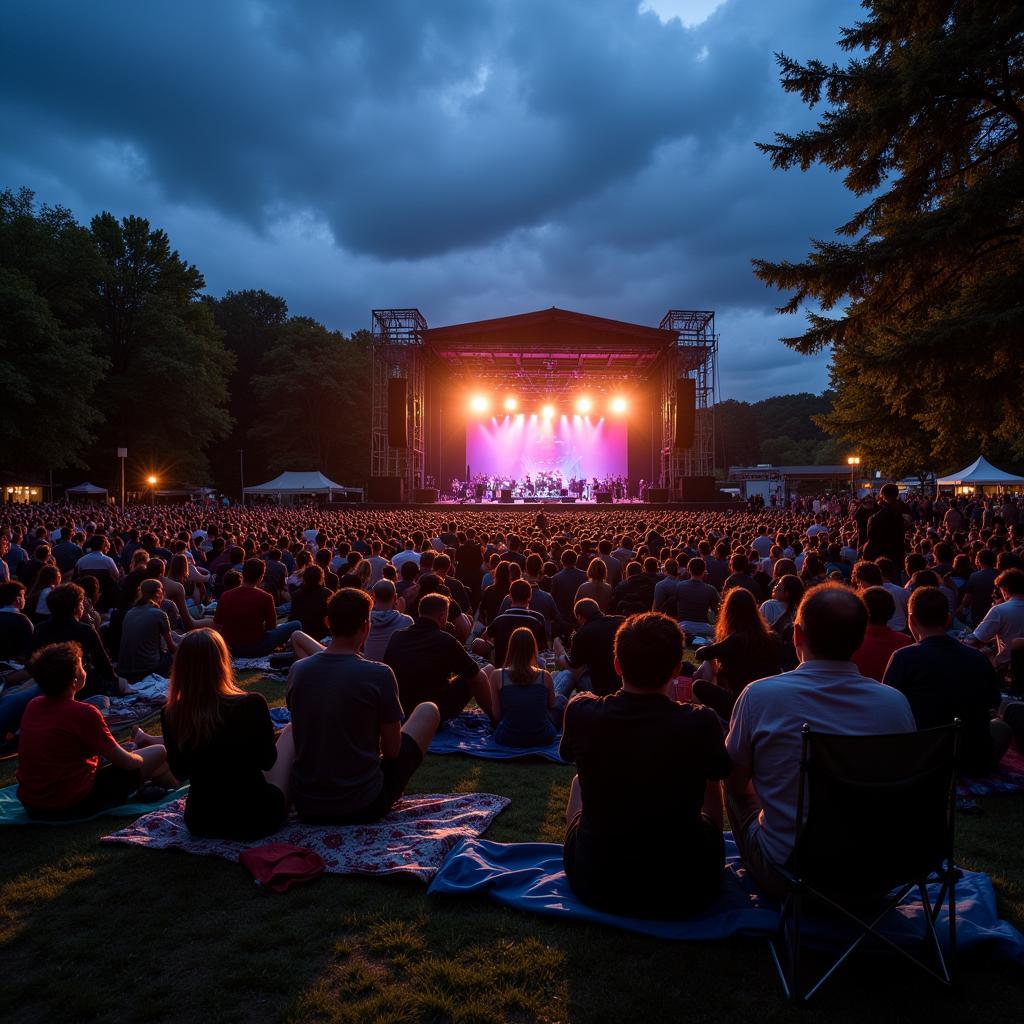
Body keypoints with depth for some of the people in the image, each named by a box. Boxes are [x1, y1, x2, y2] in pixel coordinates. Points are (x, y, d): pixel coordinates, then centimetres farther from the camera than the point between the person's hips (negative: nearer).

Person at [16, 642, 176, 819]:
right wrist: (138, 758, 12)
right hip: (74, 806, -8)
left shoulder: (32, 706, 0)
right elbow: (126, 762, -12)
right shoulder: (84, 713, -22)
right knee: (160, 753, 5)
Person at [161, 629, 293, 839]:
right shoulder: (252, 705, -24)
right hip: (256, 819, -4)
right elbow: (267, 761, -6)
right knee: (290, 731, 18)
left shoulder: (170, 716, -13)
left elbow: (180, 773, 4)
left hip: (200, 823, 4)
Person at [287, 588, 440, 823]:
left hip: (306, 807, 5)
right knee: (428, 710, 12)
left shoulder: (297, 670, -4)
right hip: (364, 807, -4)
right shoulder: (379, 674, -18)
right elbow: (392, 750, -8)